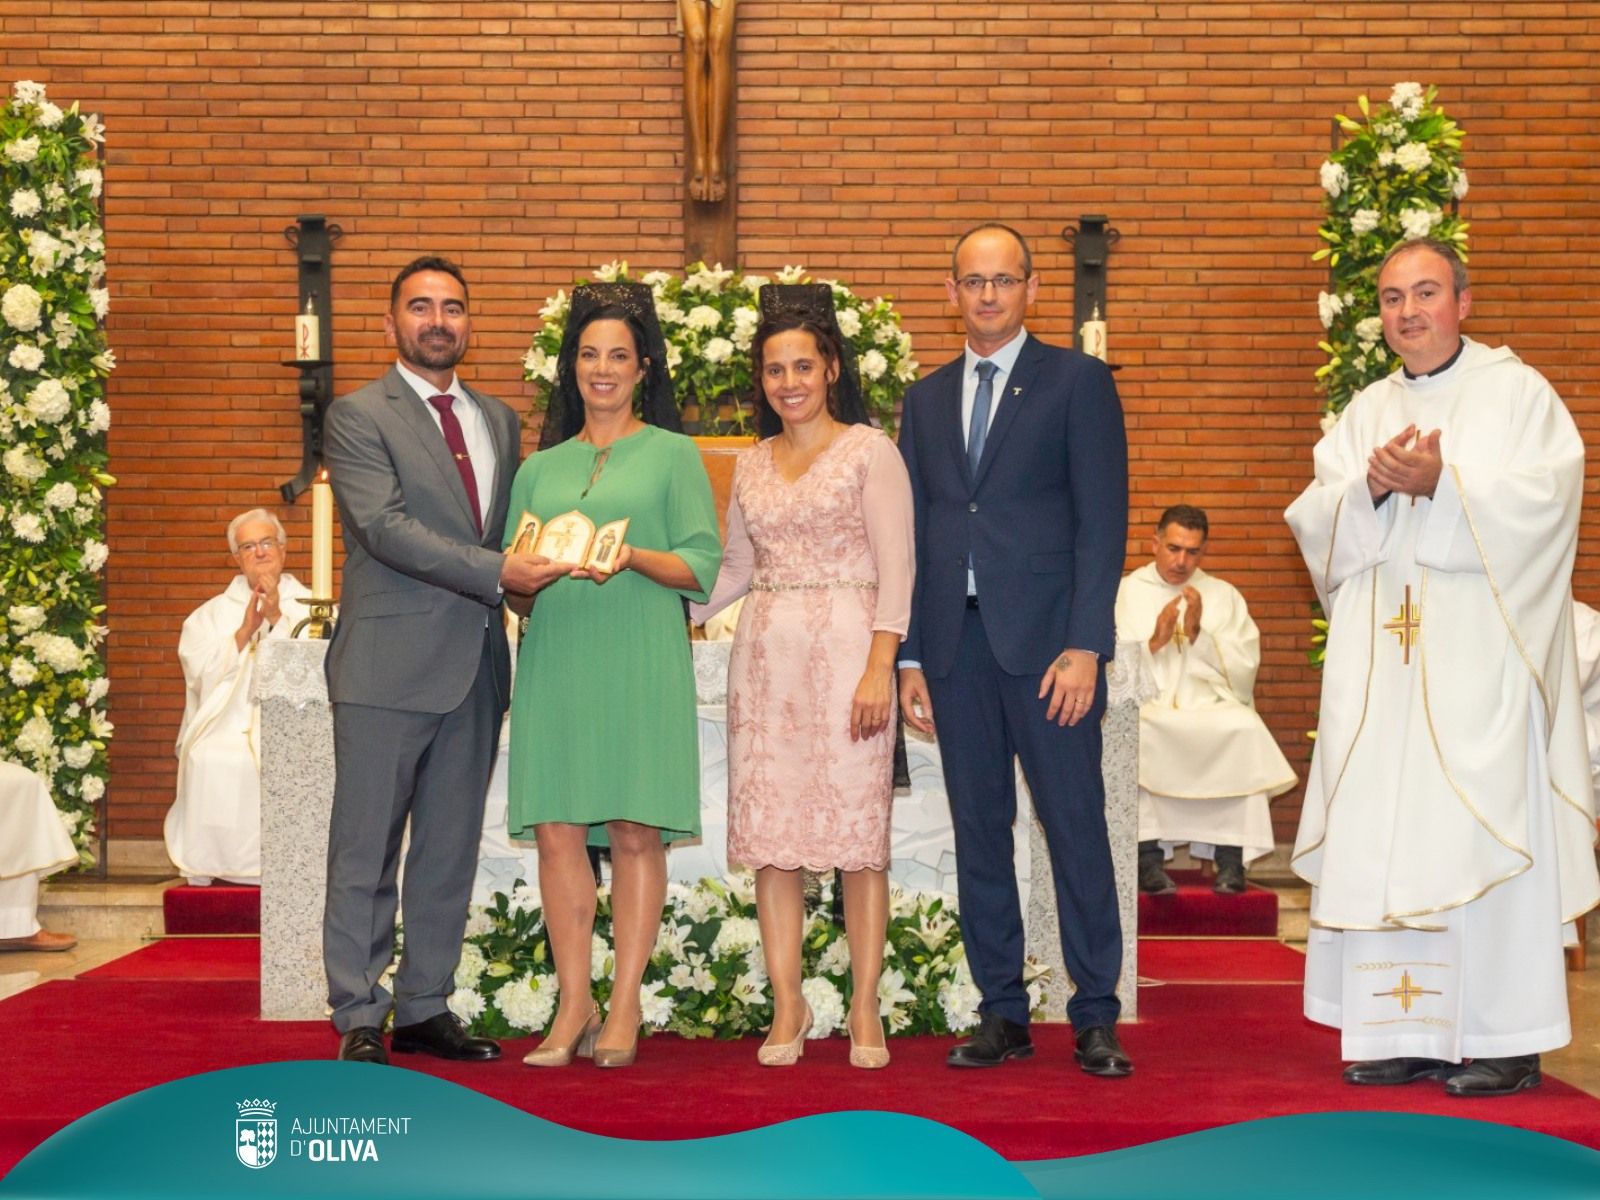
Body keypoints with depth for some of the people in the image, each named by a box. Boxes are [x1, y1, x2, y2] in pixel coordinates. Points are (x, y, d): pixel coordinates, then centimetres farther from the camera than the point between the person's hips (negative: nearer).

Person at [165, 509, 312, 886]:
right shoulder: (210, 614, 21)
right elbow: (198, 672, 5)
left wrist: (278, 619, -9)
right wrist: (244, 632, -6)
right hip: (227, 725, 1)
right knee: (209, 762, -32)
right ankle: (205, 873, -22)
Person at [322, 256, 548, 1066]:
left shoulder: (500, 421, 17)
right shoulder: (358, 417, -3)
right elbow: (386, 526, -15)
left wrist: (538, 568, 0)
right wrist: (497, 571, -21)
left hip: (474, 665, 6)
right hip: (388, 664, -6)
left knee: (451, 851, 10)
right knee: (366, 852, 0)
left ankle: (426, 1009, 20)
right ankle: (360, 1020, 8)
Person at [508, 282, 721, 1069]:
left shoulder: (673, 454, 10)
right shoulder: (539, 468, 19)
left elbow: (702, 565, 1)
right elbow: (514, 590, 16)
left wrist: (632, 557, -16)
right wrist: (531, 576, -7)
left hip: (640, 658, -3)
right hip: (556, 658, 3)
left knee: (636, 831, -5)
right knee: (556, 828, -3)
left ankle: (624, 1008, 1)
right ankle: (574, 1006, 3)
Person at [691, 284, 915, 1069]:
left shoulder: (870, 450, 1)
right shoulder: (751, 465, 16)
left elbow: (895, 570, -5)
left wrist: (878, 667, -13)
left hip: (845, 651, -5)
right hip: (765, 656, 5)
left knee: (856, 829, -4)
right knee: (769, 833, 2)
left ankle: (864, 1012, 3)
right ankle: (787, 1008, 9)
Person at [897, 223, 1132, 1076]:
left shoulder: (1078, 382, 3)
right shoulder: (926, 399, 16)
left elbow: (1102, 521, -4)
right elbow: (914, 535, 15)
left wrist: (1086, 646, -13)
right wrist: (910, 657, 8)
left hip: (1046, 640, -4)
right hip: (956, 645, 4)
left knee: (1076, 829, -2)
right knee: (979, 835, 7)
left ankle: (1096, 1018, 6)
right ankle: (1002, 1013, 15)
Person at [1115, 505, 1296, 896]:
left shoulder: (1225, 596, 17)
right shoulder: (1124, 594, 13)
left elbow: (1244, 673, 6)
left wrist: (1198, 634, -6)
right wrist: (1154, 642, -11)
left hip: (1212, 710, 1)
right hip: (1144, 709, -1)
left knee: (1245, 728, -33)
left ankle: (1231, 855, -29)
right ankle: (1147, 855, -32)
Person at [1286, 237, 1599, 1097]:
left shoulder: (1517, 393, 4)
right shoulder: (1365, 413, 17)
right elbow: (1312, 522, 8)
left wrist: (1441, 484, -19)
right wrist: (1370, 488, -11)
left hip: (1479, 660, -5)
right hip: (1382, 662, 5)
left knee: (1483, 835, -6)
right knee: (1382, 839, 2)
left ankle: (1504, 1038, 0)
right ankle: (1406, 1032, 8)